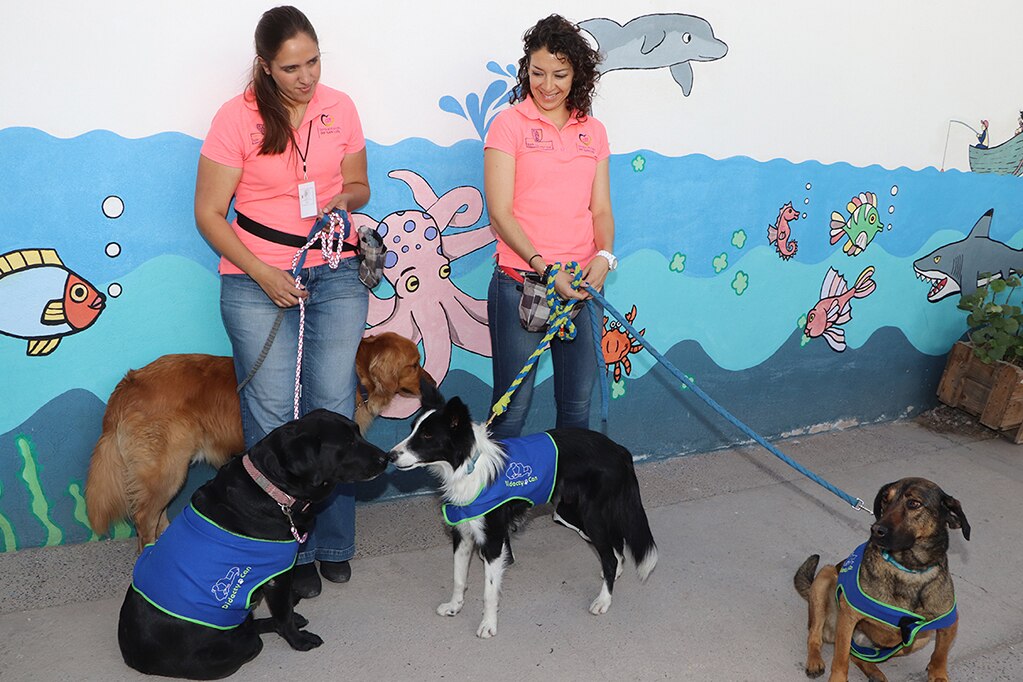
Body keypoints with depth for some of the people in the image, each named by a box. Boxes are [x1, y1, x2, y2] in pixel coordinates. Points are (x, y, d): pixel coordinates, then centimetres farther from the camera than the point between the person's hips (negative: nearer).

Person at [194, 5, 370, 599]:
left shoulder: (340, 108, 4)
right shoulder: (238, 118, -5)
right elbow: (209, 213, -4)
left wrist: (345, 198, -9)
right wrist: (262, 273, -14)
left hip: (336, 275, 3)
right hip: (258, 281, -2)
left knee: (334, 407, 2)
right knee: (273, 416, -2)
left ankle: (333, 542, 18)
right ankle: (290, 550, 14)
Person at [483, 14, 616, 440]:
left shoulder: (594, 132, 12)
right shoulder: (510, 124, -1)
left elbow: (601, 208, 11)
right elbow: (500, 212, -7)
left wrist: (603, 255, -10)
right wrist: (544, 266, -17)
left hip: (579, 284, 4)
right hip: (520, 282, -4)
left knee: (578, 403, 12)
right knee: (514, 405, 1)